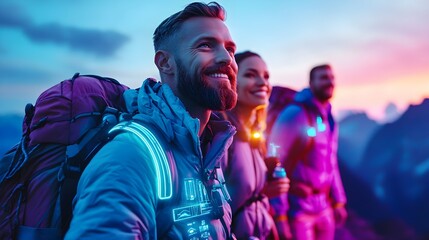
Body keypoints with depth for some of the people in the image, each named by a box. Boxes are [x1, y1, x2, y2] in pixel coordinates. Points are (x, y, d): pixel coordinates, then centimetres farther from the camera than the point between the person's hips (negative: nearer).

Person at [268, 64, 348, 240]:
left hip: (324, 209, 7)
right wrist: (279, 214, -18)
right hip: (297, 209, -7)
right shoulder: (293, 114, -12)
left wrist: (338, 201, 16)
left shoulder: (328, 120, 10)